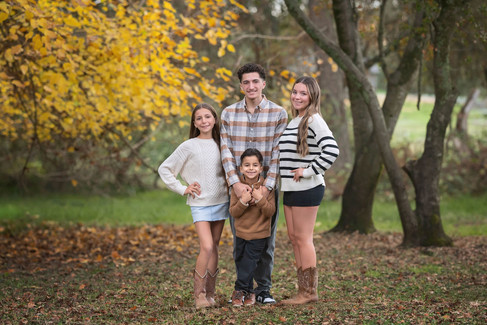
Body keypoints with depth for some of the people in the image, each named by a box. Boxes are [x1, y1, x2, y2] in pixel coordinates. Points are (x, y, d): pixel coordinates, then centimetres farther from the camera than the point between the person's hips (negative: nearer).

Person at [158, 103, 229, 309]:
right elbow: (164, 169, -1)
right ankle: (199, 293, -5)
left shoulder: (220, 144, 6)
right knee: (207, 247, -16)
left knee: (214, 247, 7)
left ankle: (210, 293, 14)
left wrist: (231, 186, 4)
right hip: (200, 204, -4)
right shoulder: (189, 147, -6)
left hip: (221, 201, 4)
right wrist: (182, 189, -6)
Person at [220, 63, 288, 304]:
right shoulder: (228, 114, 5)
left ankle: (263, 289, 13)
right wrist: (235, 183, -14)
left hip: (267, 186, -1)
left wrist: (267, 186, -16)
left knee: (266, 240, 3)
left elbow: (278, 153, -6)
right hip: (237, 186, 2)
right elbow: (226, 150, -1)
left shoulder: (278, 114, -1)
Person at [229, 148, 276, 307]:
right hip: (241, 231, 2)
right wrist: (243, 201, -26)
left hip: (259, 234, -2)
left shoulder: (266, 186, -10)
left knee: (249, 262, -1)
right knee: (240, 262, 8)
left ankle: (240, 290, 14)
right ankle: (249, 292, 22)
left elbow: (270, 212, -12)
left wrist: (260, 199, -27)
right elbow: (233, 212, -8)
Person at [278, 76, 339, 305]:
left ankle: (309, 292, 2)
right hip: (290, 189, 9)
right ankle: (303, 290, 18)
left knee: (303, 239, -5)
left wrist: (309, 172, -19)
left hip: (307, 189, -9)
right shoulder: (293, 121, 16)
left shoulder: (314, 120, -12)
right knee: (294, 238, 11)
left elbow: (331, 150, -24)